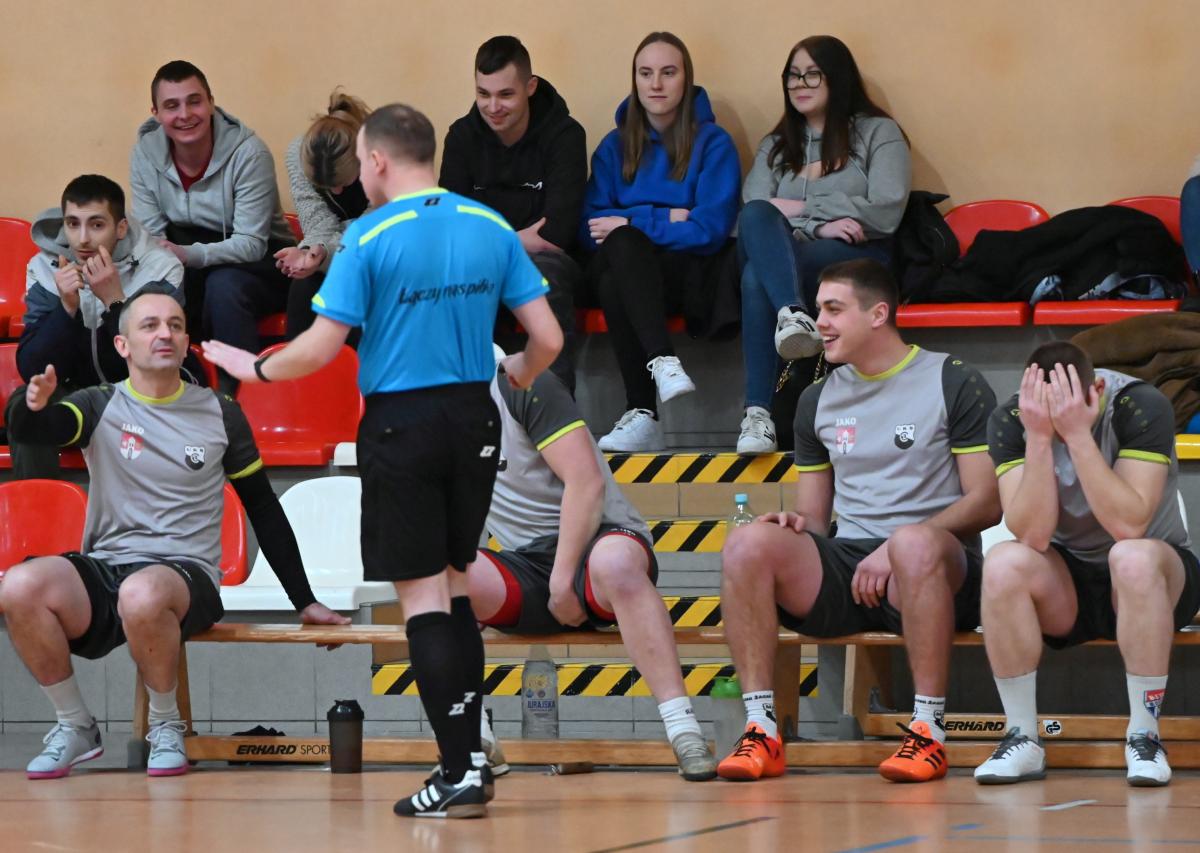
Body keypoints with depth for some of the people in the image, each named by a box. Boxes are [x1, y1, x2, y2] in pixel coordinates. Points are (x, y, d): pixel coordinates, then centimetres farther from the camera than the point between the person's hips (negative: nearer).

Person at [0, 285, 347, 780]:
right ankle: (74, 727, -8)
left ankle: (167, 727, -11)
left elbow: (263, 508, 15)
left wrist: (304, 602, 14)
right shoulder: (101, 407, 6)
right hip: (102, 572, 2)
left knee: (142, 595, -39)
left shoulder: (219, 414, 8)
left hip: (186, 576, -1)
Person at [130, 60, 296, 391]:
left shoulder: (249, 153, -21)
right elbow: (150, 236, -4)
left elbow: (251, 244, -24)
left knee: (224, 284, -36)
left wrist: (190, 255, -41)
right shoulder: (146, 153, -7)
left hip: (262, 263, -3)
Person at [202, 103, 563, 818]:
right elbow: (548, 338, 2)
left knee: (424, 597, -1)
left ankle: (460, 776, -4)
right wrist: (517, 377, 23)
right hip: (473, 419, 5)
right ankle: (472, 756, 18)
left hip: (401, 424, -5)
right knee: (455, 585, 18)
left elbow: (319, 349, -13)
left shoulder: (369, 237, -11)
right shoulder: (491, 227, 3)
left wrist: (254, 367, 5)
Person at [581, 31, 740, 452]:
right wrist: (667, 219, -8)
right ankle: (662, 360, -46)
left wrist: (633, 223, -10)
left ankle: (642, 414, -42)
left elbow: (711, 228, -6)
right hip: (627, 271, 3)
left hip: (690, 272, -3)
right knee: (620, 243, -35)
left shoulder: (713, 143, 5)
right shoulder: (615, 146, 15)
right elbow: (590, 226, 4)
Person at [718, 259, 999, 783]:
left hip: (935, 568, -4)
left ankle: (929, 731, -33)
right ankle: (761, 730, -26)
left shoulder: (953, 383, 4)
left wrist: (896, 549, -15)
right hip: (841, 570, 4)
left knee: (914, 542, -41)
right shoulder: (818, 400, 20)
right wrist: (797, 523, -4)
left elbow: (986, 503, -3)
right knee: (749, 543, -25)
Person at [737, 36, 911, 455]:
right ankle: (793, 314, -57)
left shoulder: (878, 133, 13)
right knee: (756, 215, -34)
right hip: (789, 255, 4)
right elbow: (753, 215, 7)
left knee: (758, 276, -36)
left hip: (860, 261, -4)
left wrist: (801, 210, 0)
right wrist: (818, 227, -11)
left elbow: (886, 213, -2)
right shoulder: (774, 146, 26)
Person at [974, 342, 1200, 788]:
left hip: (1148, 579, -2)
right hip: (1065, 588, 2)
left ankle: (1144, 735, -24)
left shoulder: (1142, 406, -20)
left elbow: (1128, 525, -31)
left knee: (1133, 556, -36)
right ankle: (1022, 740, -18)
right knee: (1004, 562, -29)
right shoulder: (1010, 420, -13)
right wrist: (1039, 438, -32)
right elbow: (1033, 536, -23)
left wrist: (1077, 433, -36)